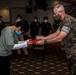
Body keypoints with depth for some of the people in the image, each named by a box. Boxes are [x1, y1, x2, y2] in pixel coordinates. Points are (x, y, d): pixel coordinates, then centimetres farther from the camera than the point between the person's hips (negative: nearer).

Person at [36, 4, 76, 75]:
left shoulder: (69, 20, -24)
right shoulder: (62, 22, 8)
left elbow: (59, 38, -28)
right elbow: (56, 34, 16)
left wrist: (44, 42, -20)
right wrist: (43, 38, 9)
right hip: (70, 50, 9)